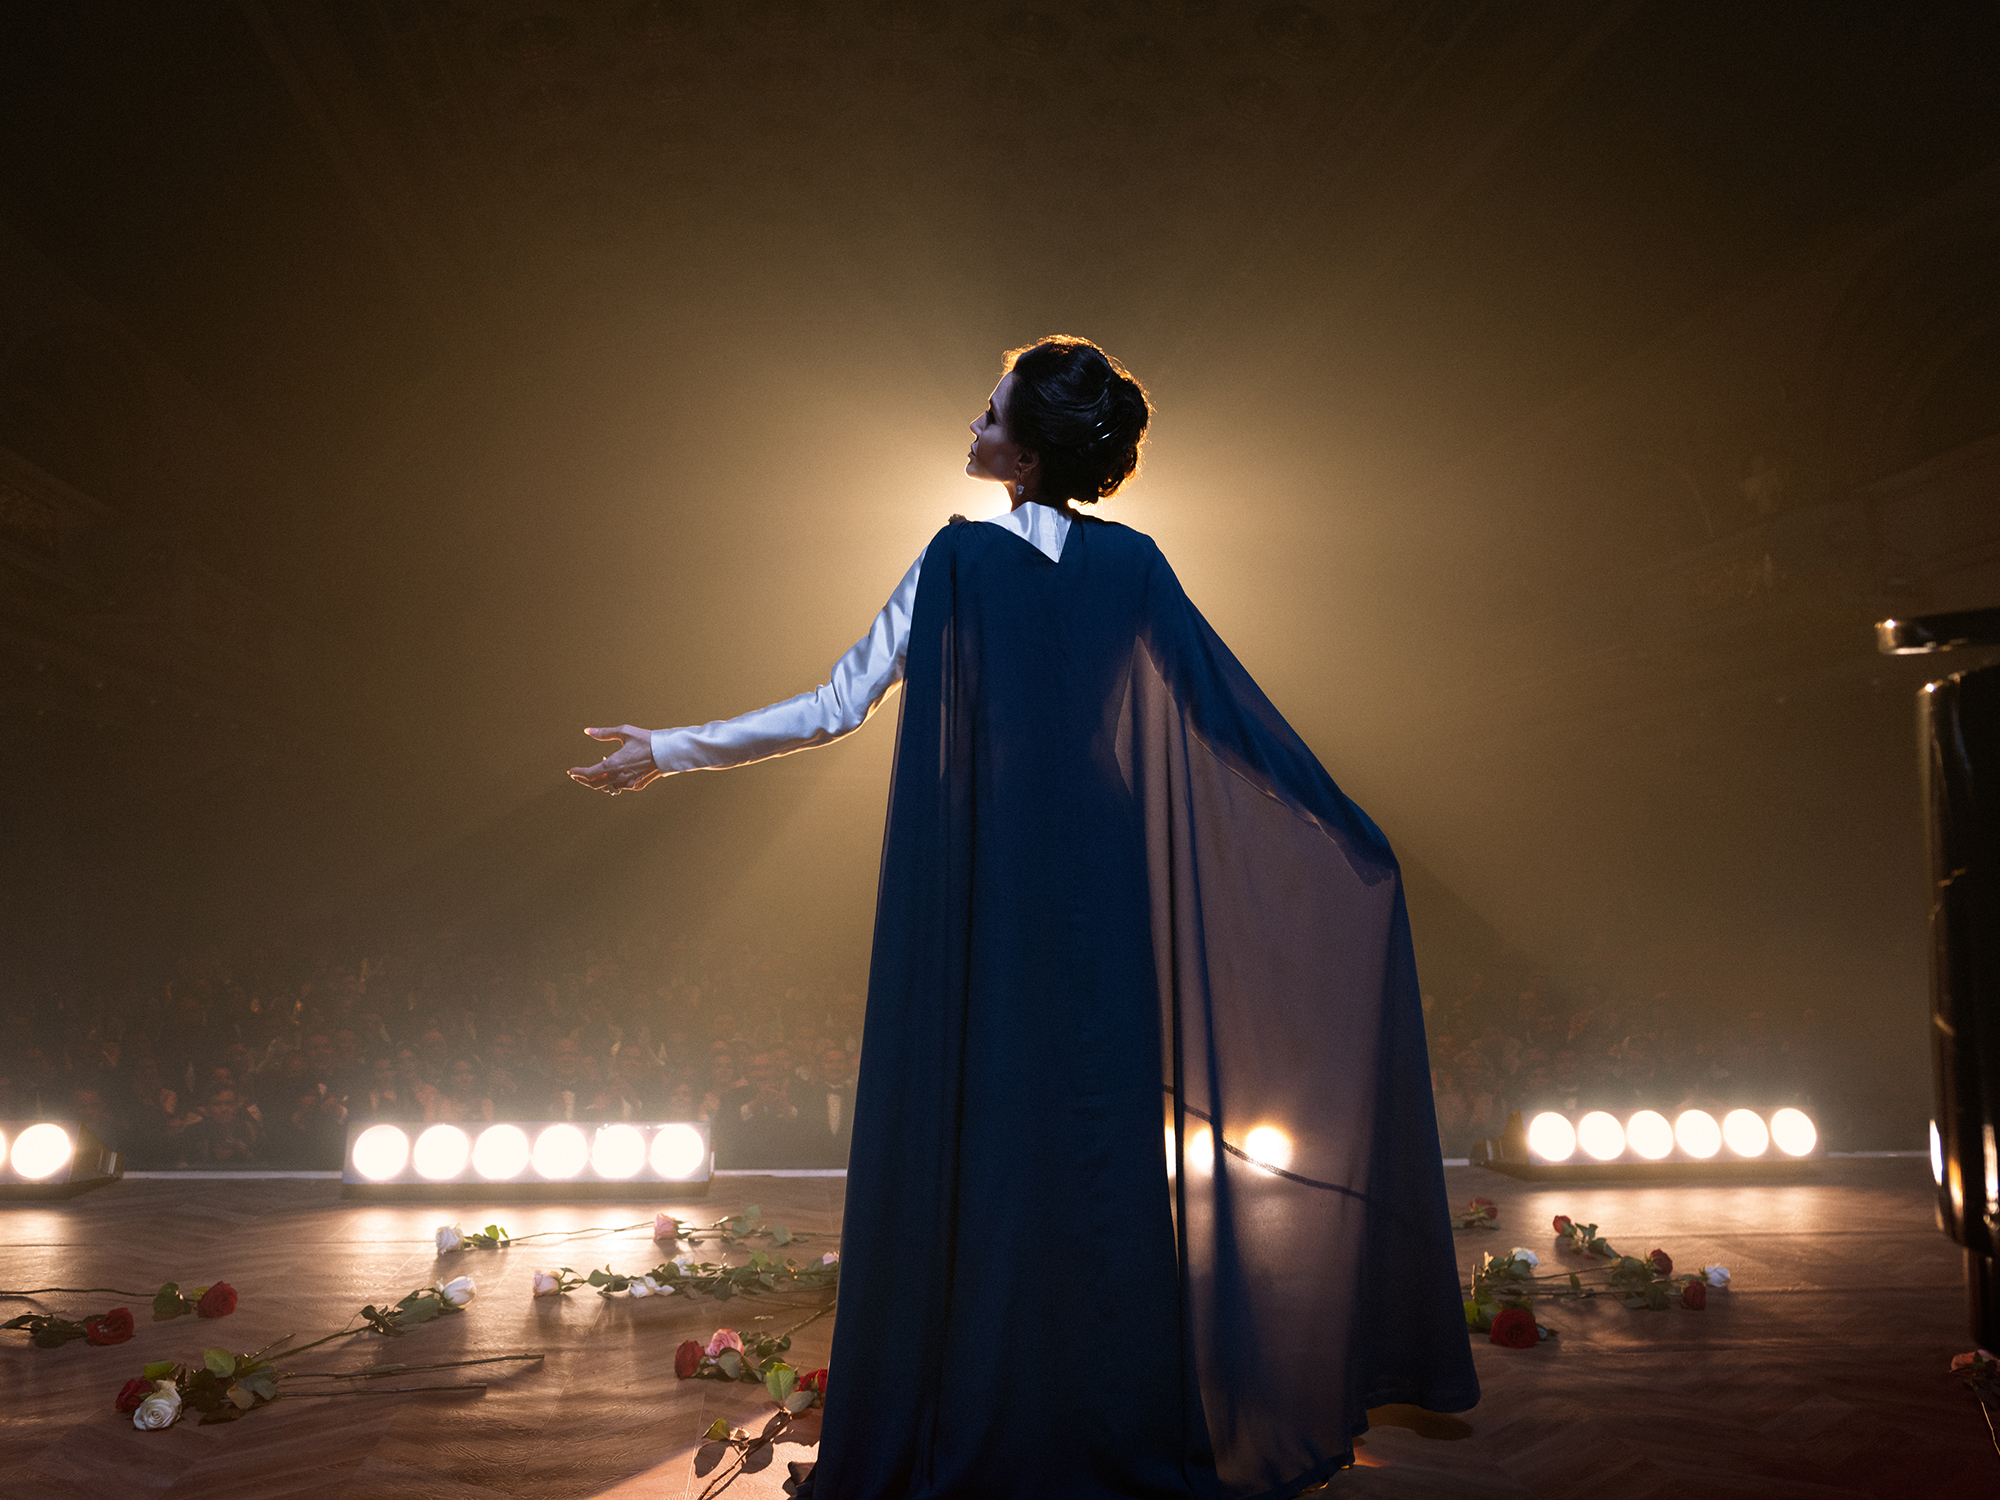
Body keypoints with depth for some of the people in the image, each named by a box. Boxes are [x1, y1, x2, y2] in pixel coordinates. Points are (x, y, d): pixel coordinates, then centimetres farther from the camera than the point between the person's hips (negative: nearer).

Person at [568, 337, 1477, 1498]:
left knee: (979, 1138, 5)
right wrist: (1352, 837, 12)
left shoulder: (961, 559, -8)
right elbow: (1238, 715, 3)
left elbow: (836, 709, -8)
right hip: (1102, 893, 3)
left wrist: (670, 750, 1)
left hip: (980, 897, -3)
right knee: (1098, 1130, 11)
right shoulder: (1134, 565, 2)